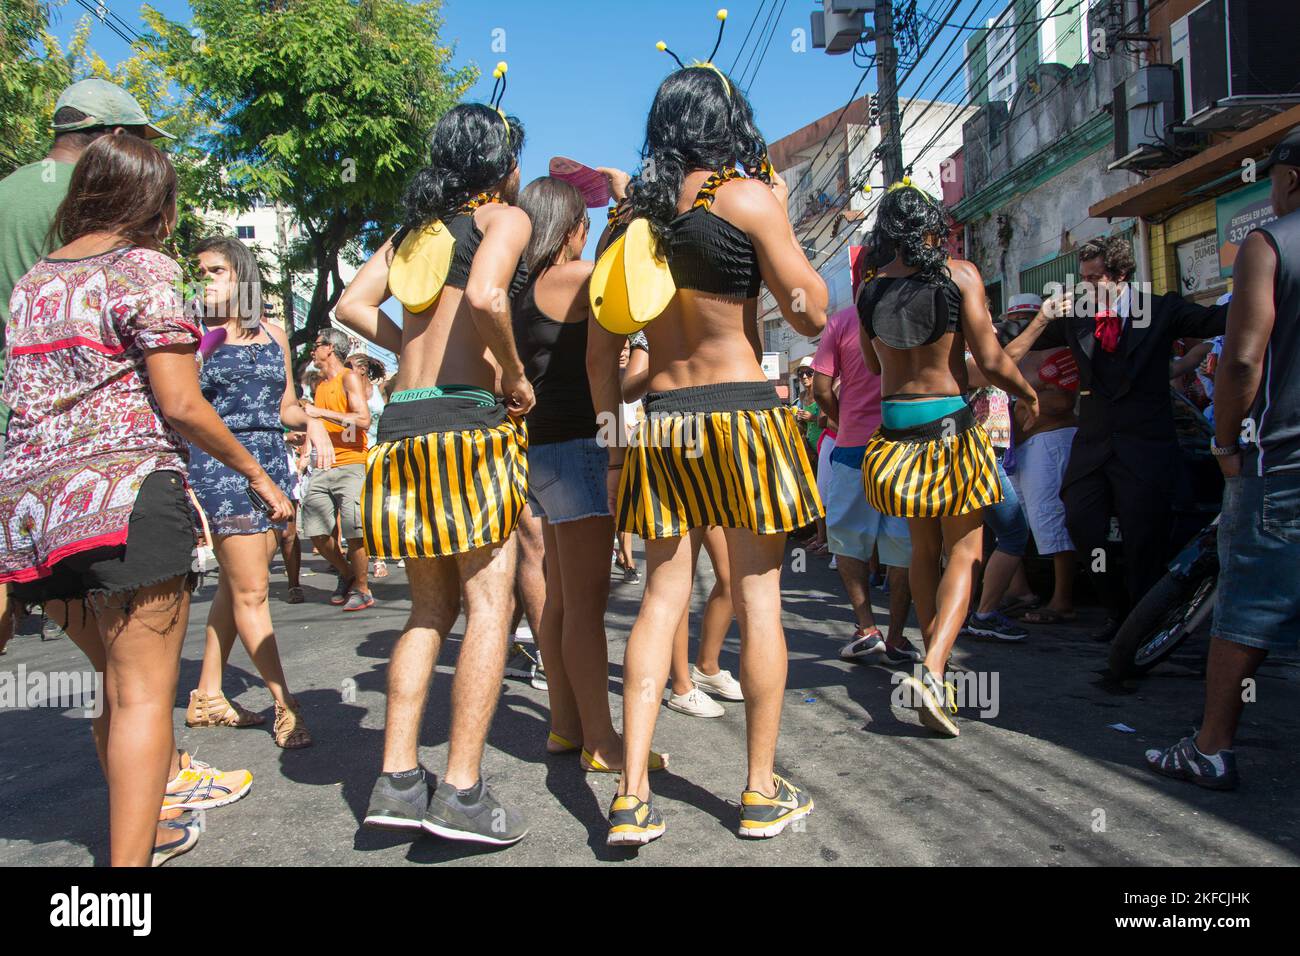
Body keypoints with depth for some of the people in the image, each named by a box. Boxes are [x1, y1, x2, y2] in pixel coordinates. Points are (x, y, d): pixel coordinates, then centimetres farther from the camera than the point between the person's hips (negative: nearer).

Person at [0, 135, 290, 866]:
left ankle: (163, 785, 37)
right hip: (125, 492, -7)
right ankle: (132, 854, -5)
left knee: (119, 680, 21)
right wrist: (257, 473, -2)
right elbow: (180, 404, -10)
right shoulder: (144, 269, -4)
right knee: (144, 692, -4)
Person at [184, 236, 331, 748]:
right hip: (220, 464, -5)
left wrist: (312, 420, 1)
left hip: (272, 461, 5)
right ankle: (285, 707, 0)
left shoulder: (274, 334, 13)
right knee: (250, 591, -5)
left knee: (235, 584, 10)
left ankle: (207, 696, 22)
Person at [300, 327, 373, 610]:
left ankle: (361, 589, 3)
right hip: (322, 467, 7)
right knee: (316, 533, 2)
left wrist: (322, 412, -15)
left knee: (354, 532, -12)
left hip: (351, 464, -7)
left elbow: (363, 420, -14)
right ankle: (346, 574, 23)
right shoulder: (319, 385, 21)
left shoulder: (349, 378, -1)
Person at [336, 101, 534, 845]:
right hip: (469, 420, -7)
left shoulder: (417, 227, 21)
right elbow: (484, 295, -19)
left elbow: (352, 304, 15)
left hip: (404, 423, 7)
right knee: (490, 604, -4)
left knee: (430, 610, 12)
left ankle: (398, 779, 10)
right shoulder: (504, 217, 2)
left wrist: (419, 351, 14)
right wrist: (515, 377, -7)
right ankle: (463, 791, -6)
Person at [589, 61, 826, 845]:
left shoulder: (632, 214, 9)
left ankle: (632, 798, 7)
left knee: (663, 598, 8)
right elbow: (812, 314, -4)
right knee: (758, 600, 5)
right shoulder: (746, 197, -5)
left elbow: (602, 348, 9)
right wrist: (782, 218, 7)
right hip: (741, 412, -4)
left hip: (659, 422, 5)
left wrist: (612, 439, 17)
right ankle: (763, 794, 16)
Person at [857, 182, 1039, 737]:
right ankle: (932, 670, -15)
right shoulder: (959, 275, -8)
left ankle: (935, 674, 23)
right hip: (950, 422, -4)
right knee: (964, 551, 2)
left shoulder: (870, 288, 4)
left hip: (894, 423, 4)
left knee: (923, 551, 16)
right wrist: (1030, 395, 8)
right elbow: (991, 361, -10)